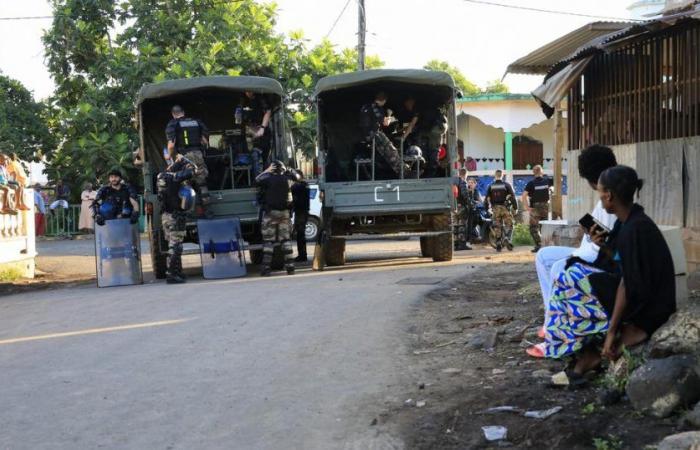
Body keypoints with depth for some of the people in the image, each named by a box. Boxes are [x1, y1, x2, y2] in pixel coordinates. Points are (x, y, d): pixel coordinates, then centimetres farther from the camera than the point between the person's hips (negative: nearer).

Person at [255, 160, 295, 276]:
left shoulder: (269, 179, -10)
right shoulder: (287, 180, 3)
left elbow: (257, 181, 3)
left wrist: (266, 171, 11)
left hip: (270, 212, -4)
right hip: (284, 212, 4)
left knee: (268, 240, -1)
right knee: (285, 239, 10)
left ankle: (266, 268, -4)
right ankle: (290, 266, 7)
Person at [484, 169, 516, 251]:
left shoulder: (491, 186, 5)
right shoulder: (506, 185, -1)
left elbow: (487, 198, 5)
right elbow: (512, 196, -5)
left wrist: (486, 208, 14)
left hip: (495, 208, 2)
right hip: (505, 208, -2)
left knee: (497, 226, 7)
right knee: (509, 225, 5)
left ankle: (498, 244, 5)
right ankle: (507, 238, -19)